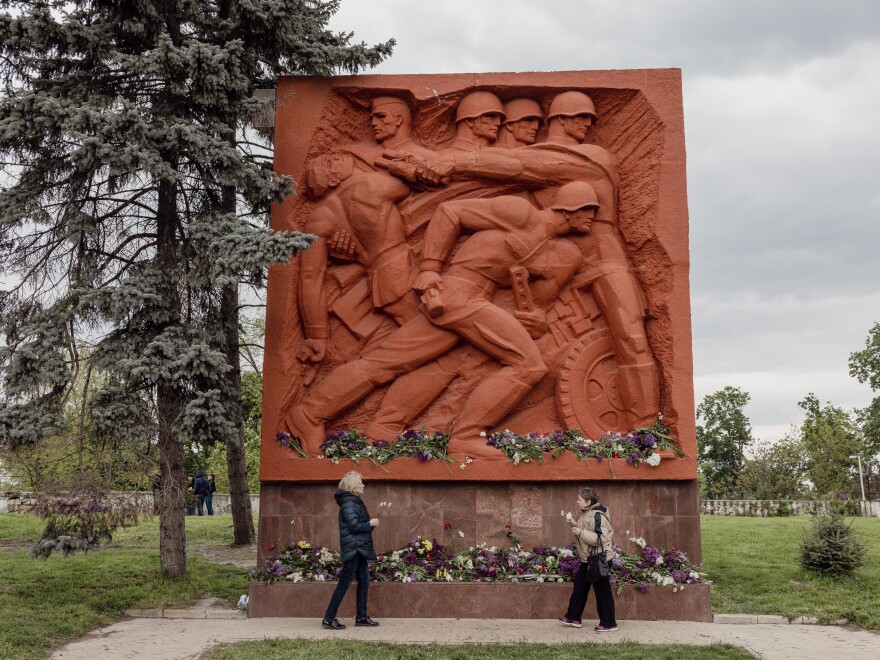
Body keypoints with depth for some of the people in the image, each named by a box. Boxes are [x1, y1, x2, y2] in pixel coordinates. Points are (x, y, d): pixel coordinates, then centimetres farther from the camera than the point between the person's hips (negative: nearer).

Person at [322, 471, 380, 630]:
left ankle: (361, 617, 19)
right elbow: (354, 526, -19)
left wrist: (369, 524, 4)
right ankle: (328, 619, -2)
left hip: (359, 548, 10)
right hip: (353, 548, -10)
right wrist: (371, 524, -8)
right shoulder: (348, 503, -15)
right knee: (345, 583, -7)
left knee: (364, 581, 12)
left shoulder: (355, 501, 16)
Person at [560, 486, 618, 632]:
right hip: (588, 559, 10)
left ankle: (609, 623, 11)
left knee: (602, 590, 0)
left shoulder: (597, 516, -22)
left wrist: (580, 532, -27)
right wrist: (576, 527, 7)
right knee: (579, 586, 16)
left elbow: (600, 539, -30)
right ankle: (573, 617, 26)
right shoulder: (587, 514, 8)